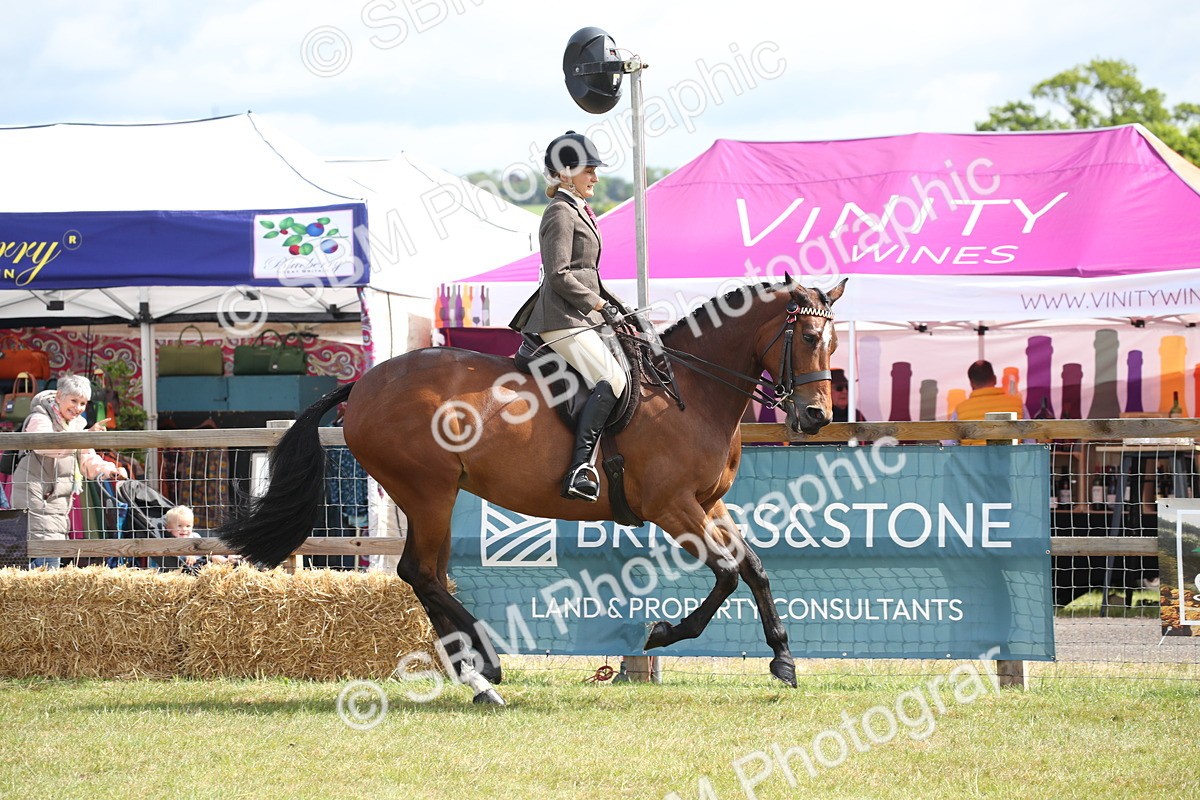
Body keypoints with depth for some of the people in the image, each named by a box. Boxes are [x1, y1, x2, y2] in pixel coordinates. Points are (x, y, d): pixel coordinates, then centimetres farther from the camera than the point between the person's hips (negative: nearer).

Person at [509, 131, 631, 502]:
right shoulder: (561, 214, -11)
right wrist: (600, 305, -15)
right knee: (613, 380, -23)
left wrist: (616, 304, 15)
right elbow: (559, 276, -19)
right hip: (563, 321, -11)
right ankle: (579, 468, -30)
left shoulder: (578, 212, 20)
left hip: (581, 317, 11)